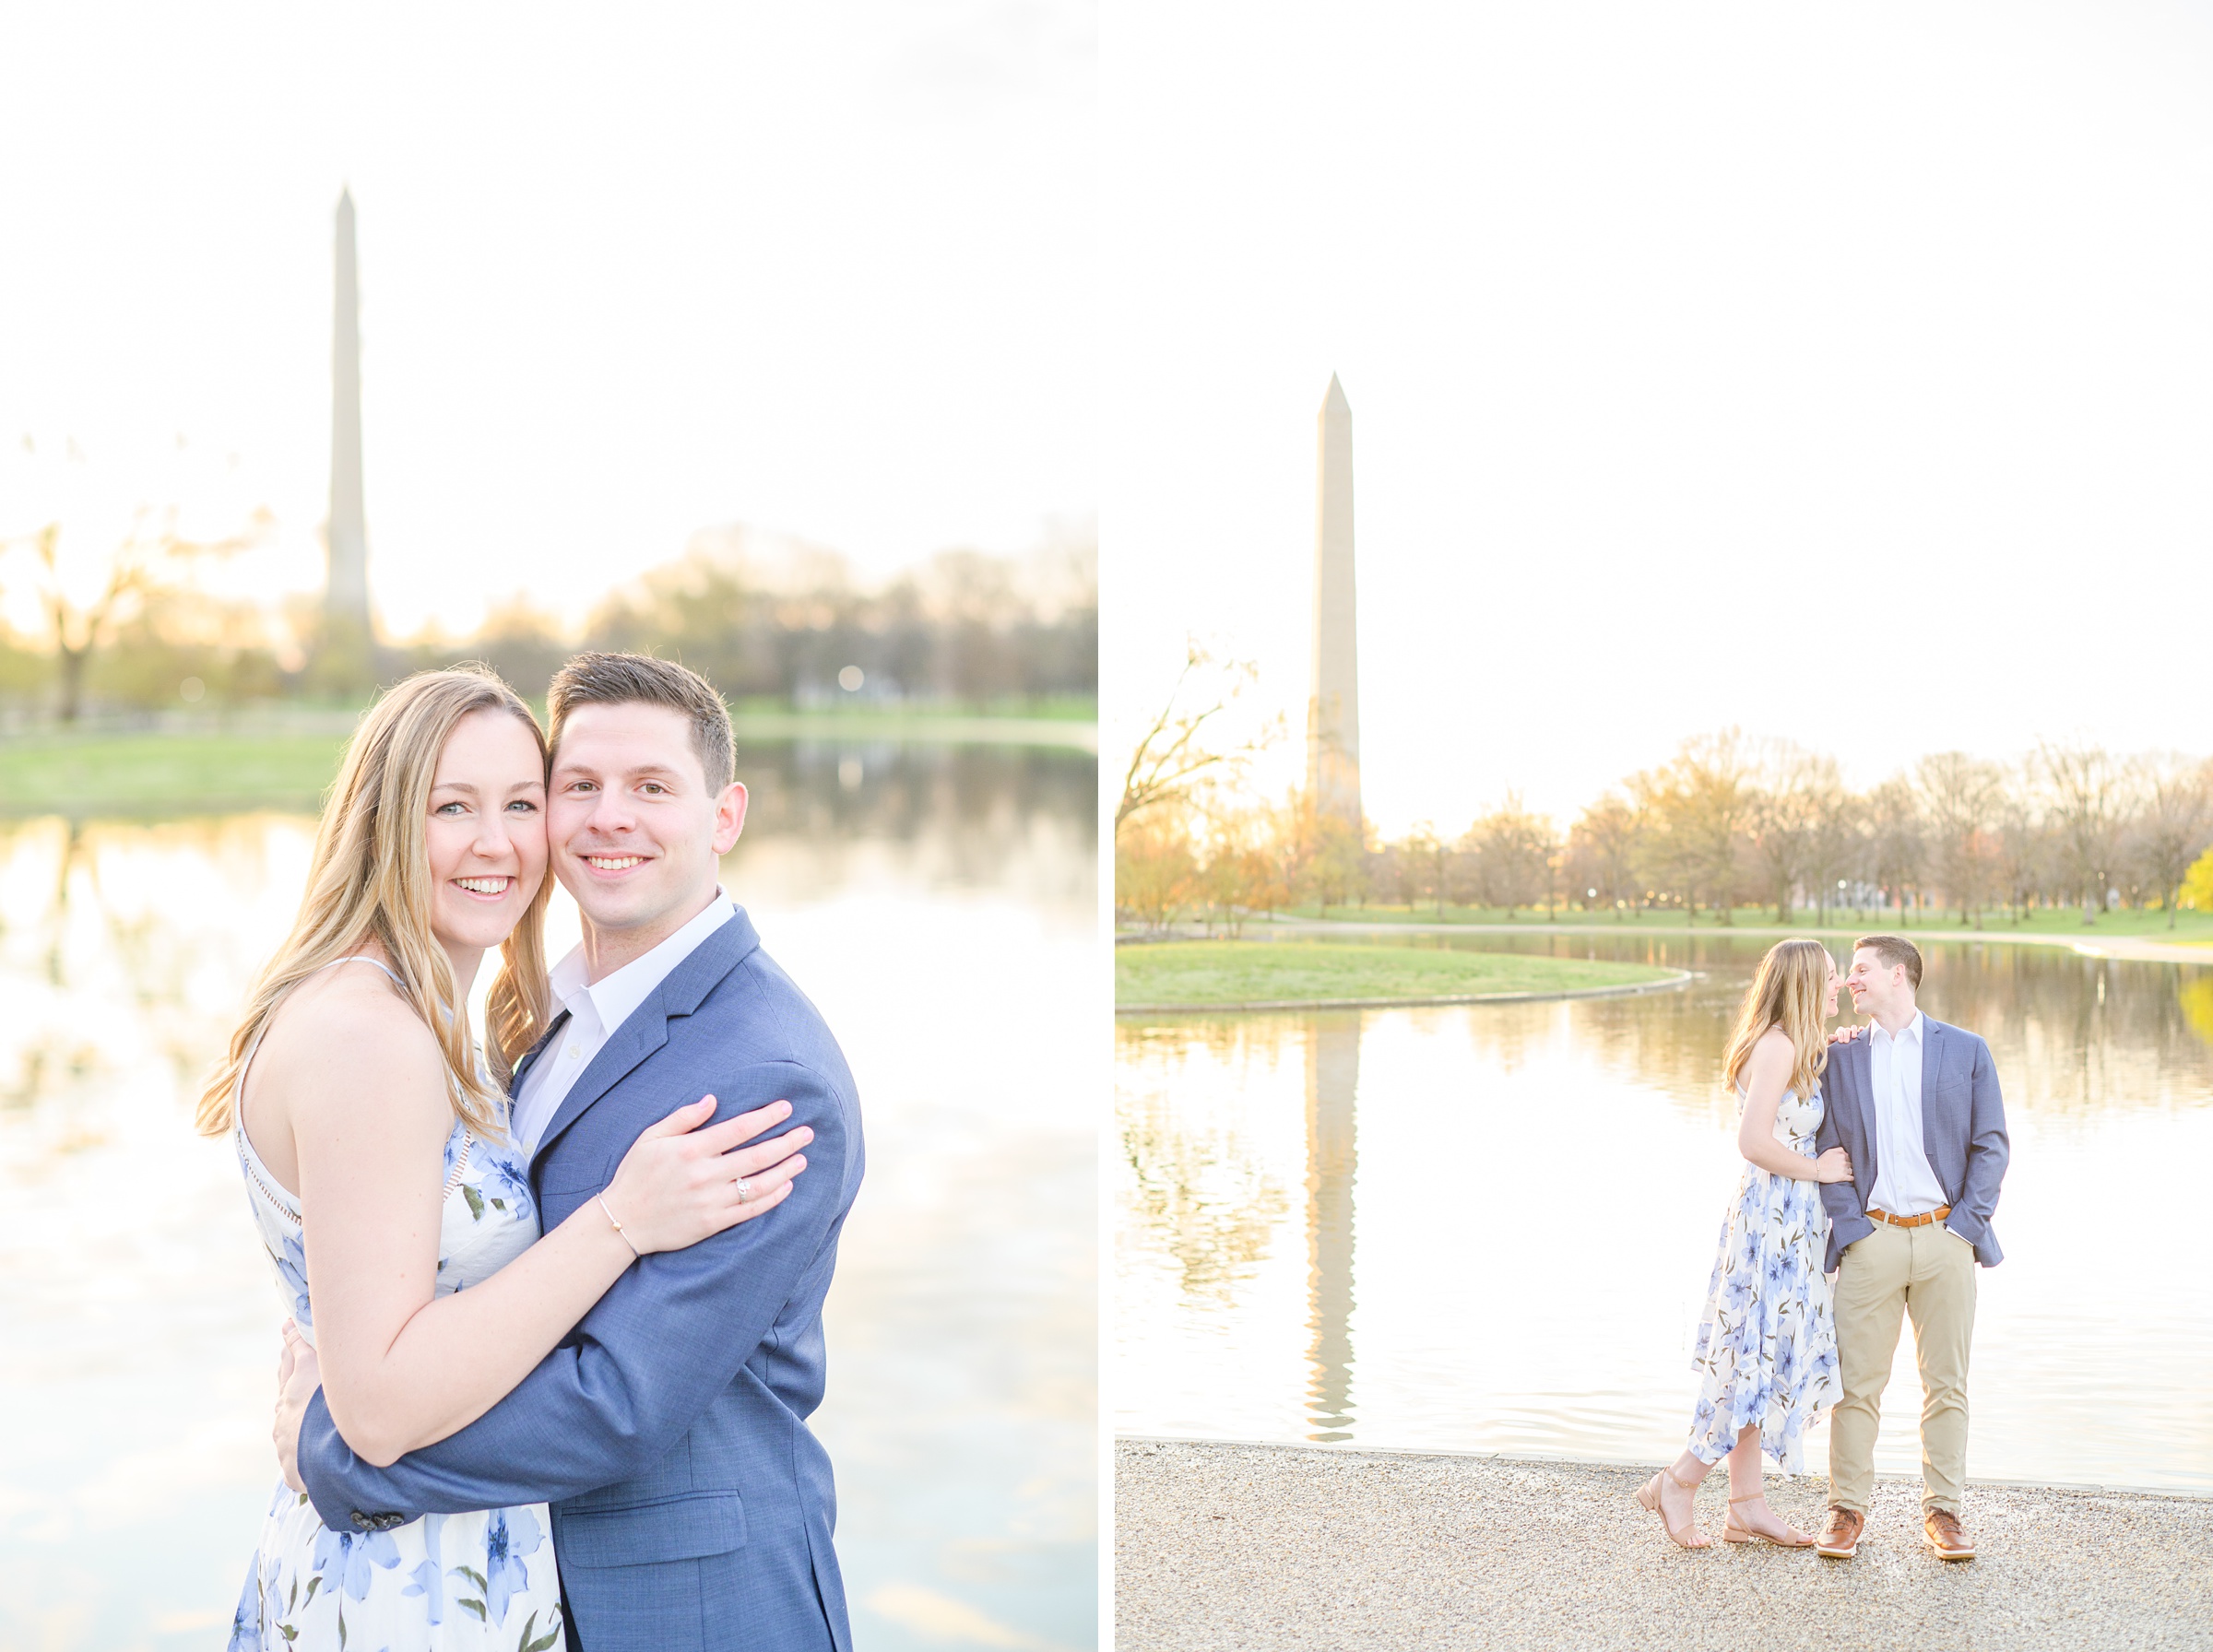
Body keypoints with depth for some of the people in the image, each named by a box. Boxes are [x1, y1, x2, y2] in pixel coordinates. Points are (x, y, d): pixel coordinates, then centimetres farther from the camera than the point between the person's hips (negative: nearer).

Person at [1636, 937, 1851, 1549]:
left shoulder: (1797, 1050, 14)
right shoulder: (1777, 1047, -17)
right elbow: (1754, 1141, -25)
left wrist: (1828, 1057, 12)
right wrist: (1816, 1169, -12)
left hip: (1788, 1223, 10)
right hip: (1772, 1219, -10)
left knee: (1757, 1360, 12)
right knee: (1764, 1359, -4)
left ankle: (1747, 1505, 18)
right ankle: (1678, 1482, 6)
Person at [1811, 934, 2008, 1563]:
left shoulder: (1966, 1050, 5)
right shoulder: (1842, 1057, 9)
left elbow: (1990, 1145, 4)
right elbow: (1829, 1150, 7)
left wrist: (1967, 1223, -4)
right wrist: (1848, 1225, -4)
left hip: (1946, 1238, 0)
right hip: (1871, 1239, 0)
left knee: (1946, 1384, 6)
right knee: (1857, 1383, 1)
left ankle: (1942, 1511, 16)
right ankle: (1847, 1510, 10)